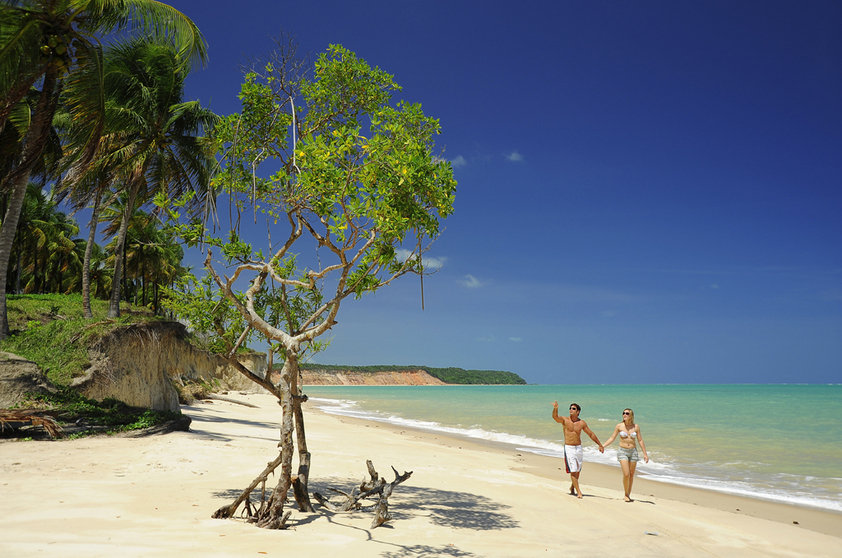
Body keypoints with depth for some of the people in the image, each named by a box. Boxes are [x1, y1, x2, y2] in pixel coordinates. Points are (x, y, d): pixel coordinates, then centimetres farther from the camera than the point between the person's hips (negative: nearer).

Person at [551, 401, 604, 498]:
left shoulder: (582, 423, 1)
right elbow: (555, 417, -25)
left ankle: (572, 488, 35)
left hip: (578, 448, 3)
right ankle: (578, 492, -2)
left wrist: (600, 445, 12)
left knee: (577, 471, 13)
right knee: (573, 471, -9)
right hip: (568, 448, -3)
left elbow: (591, 434, 11)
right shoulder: (565, 420, -6)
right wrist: (555, 409, -46)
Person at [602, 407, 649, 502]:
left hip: (633, 452, 2)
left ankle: (628, 495, 21)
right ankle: (626, 495, 6)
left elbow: (640, 441, 5)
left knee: (631, 475, 7)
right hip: (622, 451, -2)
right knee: (626, 474, -13)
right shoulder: (619, 426, -3)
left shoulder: (636, 427, 0)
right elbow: (612, 438, 1)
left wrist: (645, 454, 3)